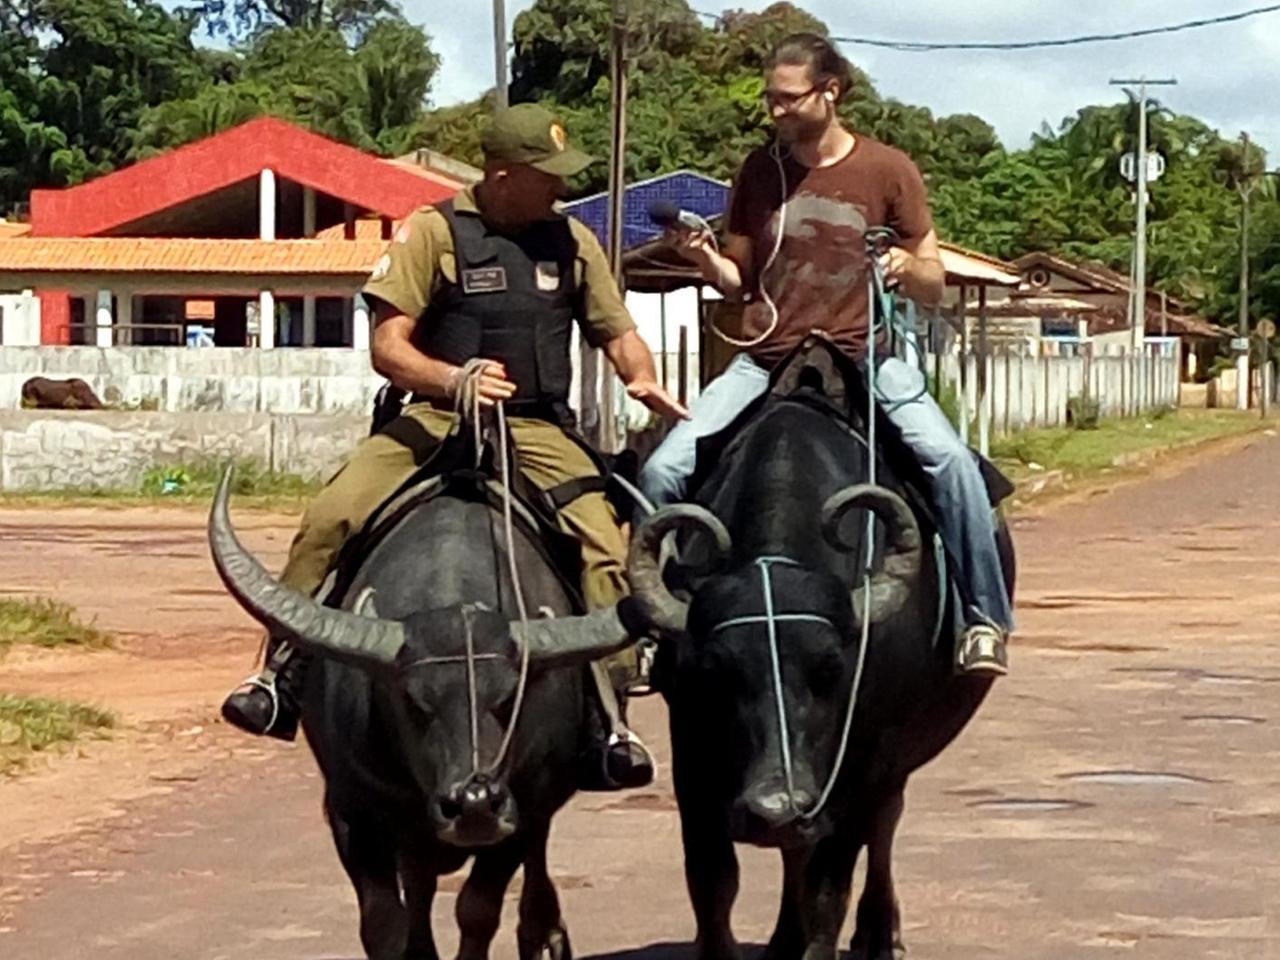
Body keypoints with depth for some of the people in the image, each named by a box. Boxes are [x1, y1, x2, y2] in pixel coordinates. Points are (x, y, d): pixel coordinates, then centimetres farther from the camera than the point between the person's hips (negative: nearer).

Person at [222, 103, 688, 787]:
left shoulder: (573, 241, 10)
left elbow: (618, 333, 17)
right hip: (437, 421, -2)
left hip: (539, 431, 2)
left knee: (604, 549, -22)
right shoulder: (433, 232, -2)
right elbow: (388, 348, -7)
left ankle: (608, 716, -13)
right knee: (332, 515, -23)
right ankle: (283, 676, -13)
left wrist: (643, 380, -7)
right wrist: (455, 379, -27)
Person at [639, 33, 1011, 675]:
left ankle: (983, 619, -14)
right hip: (765, 362, 3)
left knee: (949, 460, -26)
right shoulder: (760, 171, 7)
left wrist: (908, 267, -18)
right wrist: (704, 259, -8)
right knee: (664, 470, -13)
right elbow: (738, 281, 13)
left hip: (863, 358, -2)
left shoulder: (888, 170, 0)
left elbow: (934, 289, 5)